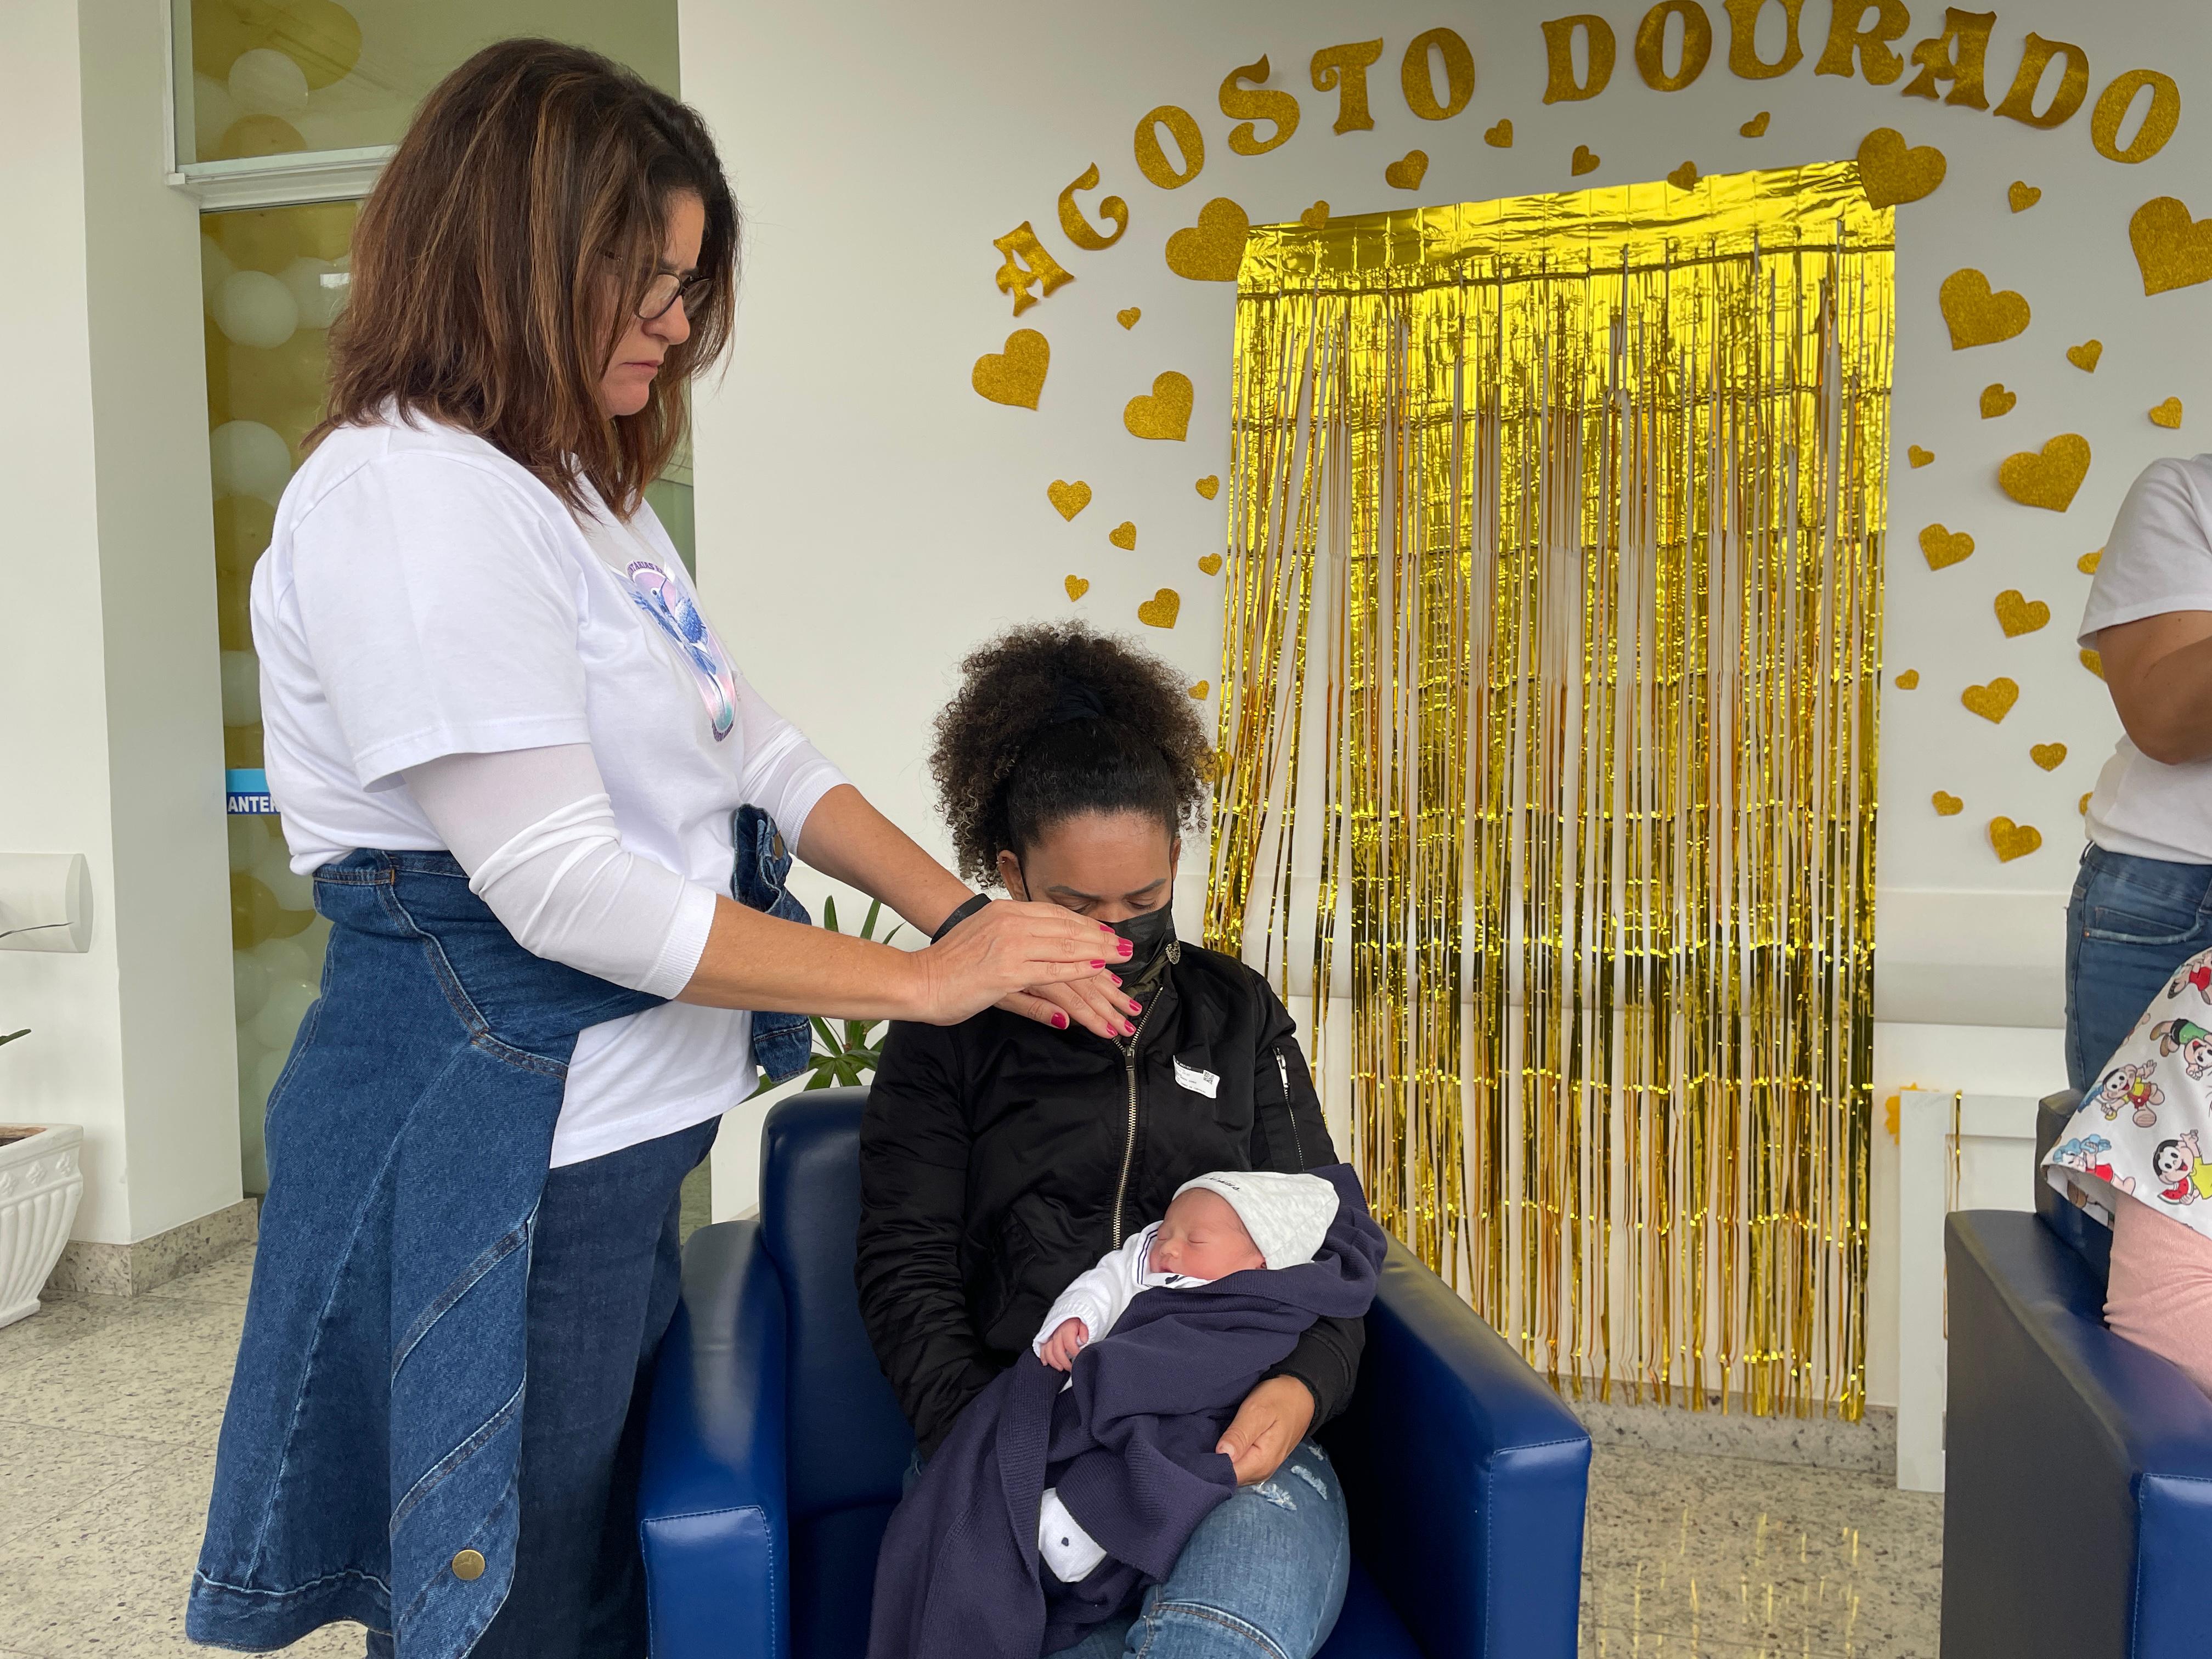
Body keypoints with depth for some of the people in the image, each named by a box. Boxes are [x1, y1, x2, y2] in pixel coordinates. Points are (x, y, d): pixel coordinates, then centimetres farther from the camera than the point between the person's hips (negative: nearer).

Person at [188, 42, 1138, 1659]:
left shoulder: (585, 490, 14)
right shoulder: (409, 494, -18)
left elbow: (757, 751, 10)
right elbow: (560, 887, -23)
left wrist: (975, 916, -4)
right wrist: (927, 981, -18)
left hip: (619, 1137, 9)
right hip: (492, 1154, -9)